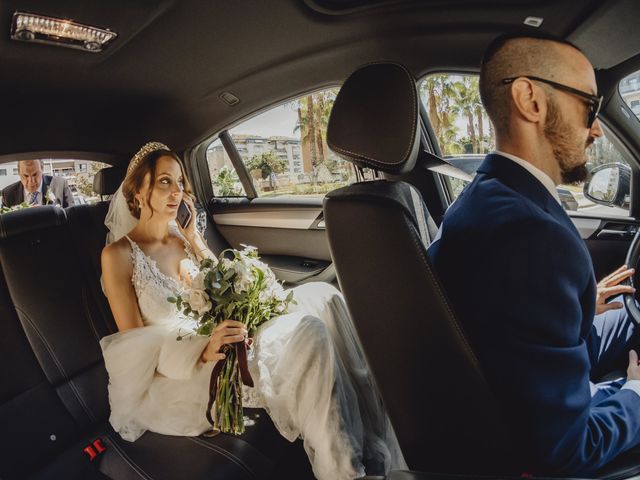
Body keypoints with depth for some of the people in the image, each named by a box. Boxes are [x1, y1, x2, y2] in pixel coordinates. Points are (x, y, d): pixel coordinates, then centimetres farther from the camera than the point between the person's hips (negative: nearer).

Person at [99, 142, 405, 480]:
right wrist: (204, 350, -26)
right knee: (308, 334, -30)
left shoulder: (184, 238, 13)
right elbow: (133, 346, -10)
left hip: (215, 346, 7)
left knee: (320, 296, -18)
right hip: (175, 376, -6)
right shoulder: (118, 255, -5)